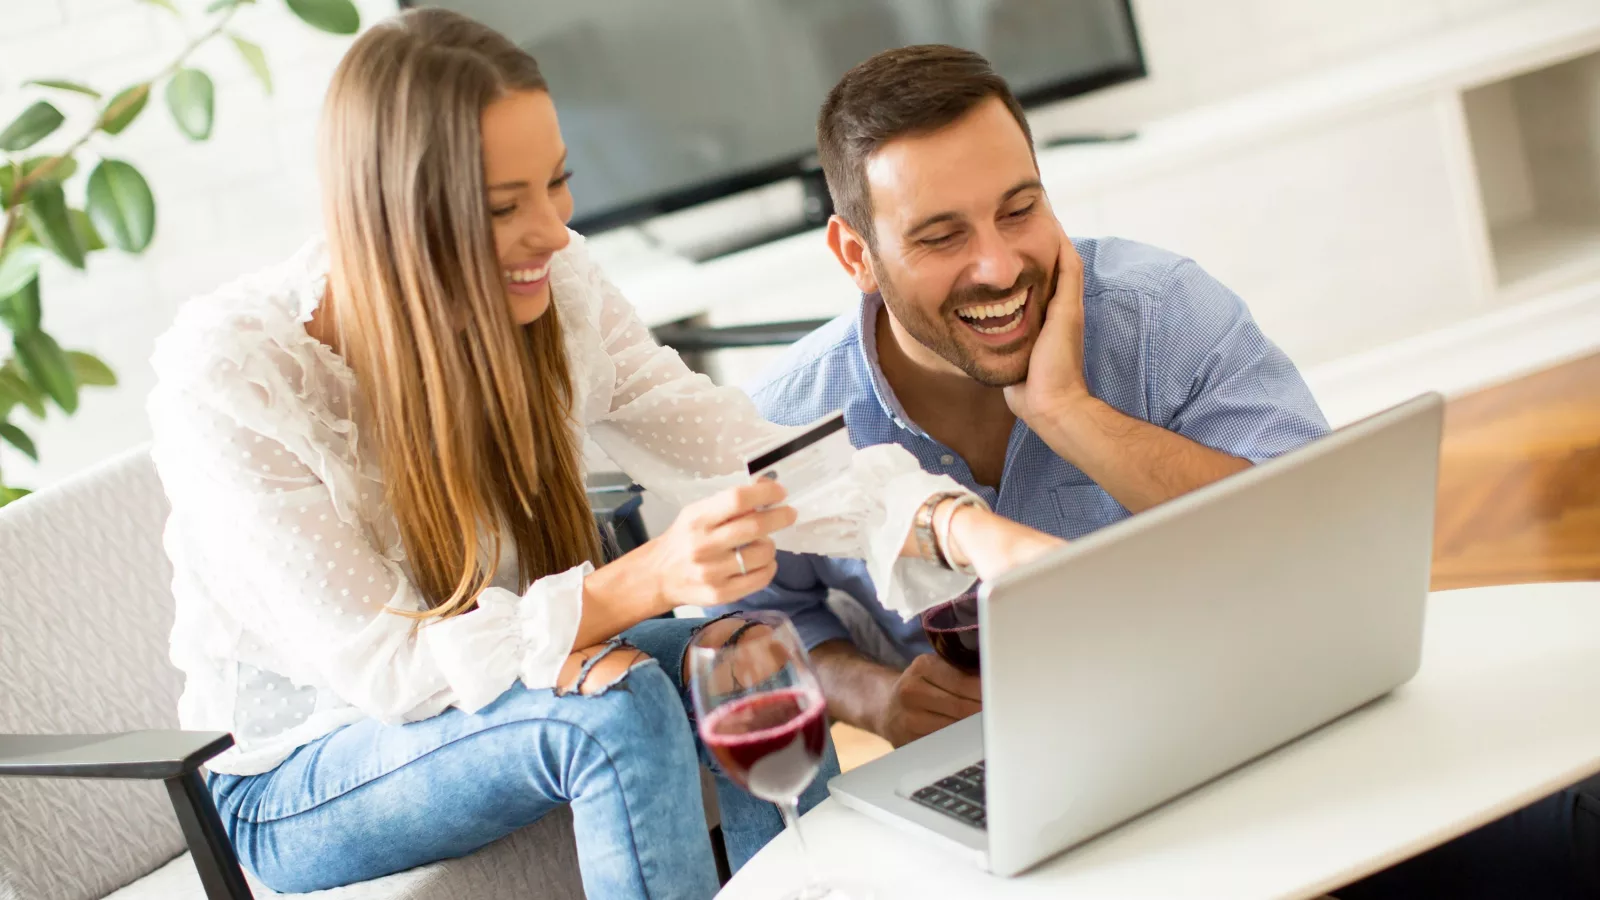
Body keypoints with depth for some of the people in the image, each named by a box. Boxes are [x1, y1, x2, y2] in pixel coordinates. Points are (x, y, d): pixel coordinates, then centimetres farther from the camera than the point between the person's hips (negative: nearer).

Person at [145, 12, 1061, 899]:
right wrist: (641, 584, -39)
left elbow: (738, 454, -14)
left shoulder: (554, 285, -10)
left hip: (498, 692, 5)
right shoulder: (226, 378, -26)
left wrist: (965, 529, -31)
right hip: (298, 786, -5)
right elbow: (377, 668, -26)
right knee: (618, 711, -31)